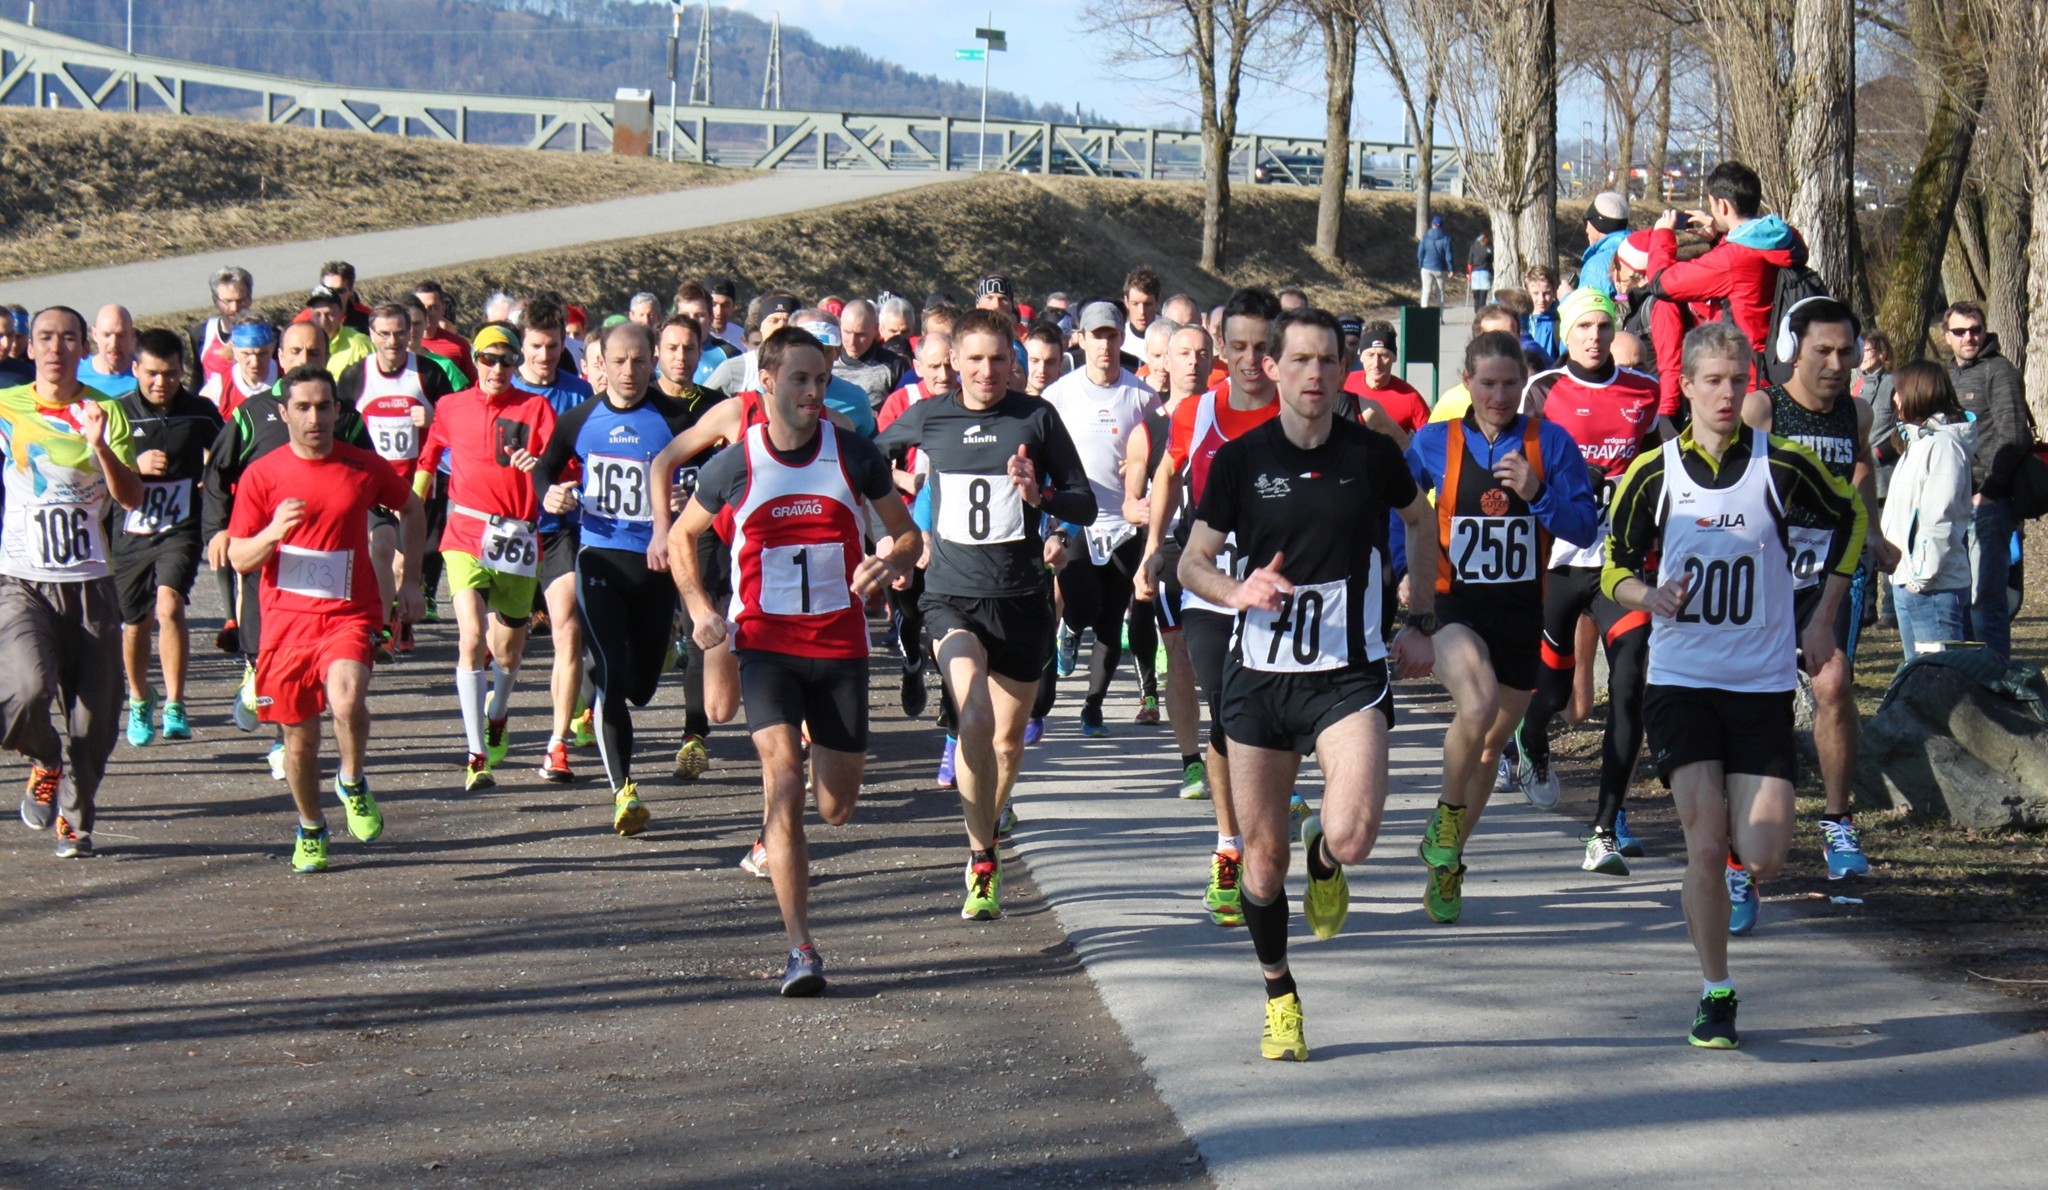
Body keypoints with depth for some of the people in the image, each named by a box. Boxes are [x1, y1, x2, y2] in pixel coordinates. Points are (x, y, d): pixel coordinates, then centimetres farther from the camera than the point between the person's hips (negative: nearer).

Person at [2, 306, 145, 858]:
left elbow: (132, 498, -7)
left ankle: (74, 819, 21)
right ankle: (45, 764, 8)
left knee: (93, 715, 1)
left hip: (90, 583, 1)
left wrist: (100, 445, -21)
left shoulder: (105, 412, 2)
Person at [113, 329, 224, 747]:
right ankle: (139, 701, 38)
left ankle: (175, 707, -17)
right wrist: (136, 465, -18)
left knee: (169, 605, -23)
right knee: (134, 623, 13)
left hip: (181, 528, -1)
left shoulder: (201, 412, -2)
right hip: (129, 532, 1)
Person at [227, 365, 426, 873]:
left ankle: (353, 784, 1)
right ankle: (310, 831, 32)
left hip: (349, 614, -1)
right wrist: (273, 532, -20)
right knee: (300, 737, 7)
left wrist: (409, 580, 15)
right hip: (287, 619, 1)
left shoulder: (364, 467, 0)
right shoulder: (261, 475, -2)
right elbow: (239, 559, 1)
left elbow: (411, 509, 20)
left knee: (347, 700, -29)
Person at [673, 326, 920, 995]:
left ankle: (776, 833, 45)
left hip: (841, 644, 2)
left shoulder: (853, 455, -1)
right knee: (783, 775, -20)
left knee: (837, 809, 5)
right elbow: (683, 536, 15)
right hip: (765, 644, -2)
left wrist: (887, 565, -14)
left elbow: (908, 535, 9)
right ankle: (801, 949, -20)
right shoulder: (734, 466, -2)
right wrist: (699, 608, 1)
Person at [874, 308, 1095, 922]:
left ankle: (988, 828, 41)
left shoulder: (1037, 418, -2)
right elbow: (869, 457, 22)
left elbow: (1086, 505, -2)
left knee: (1008, 739, 13)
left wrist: (1039, 495, -20)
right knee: (975, 718, -24)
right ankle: (981, 864, -15)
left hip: (1021, 599, 1)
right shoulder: (928, 418, 2)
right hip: (952, 596, -1)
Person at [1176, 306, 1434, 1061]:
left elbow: (1421, 522, 18)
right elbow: (1193, 561, 4)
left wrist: (1419, 623, 15)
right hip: (1260, 675, 1)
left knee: (1352, 835, -22)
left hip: (1350, 674, -1)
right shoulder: (1239, 460, -2)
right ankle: (1279, 999, 26)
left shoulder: (1372, 454, -1)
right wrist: (1237, 591, -17)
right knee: (1263, 855, 5)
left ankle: (1324, 863, 17)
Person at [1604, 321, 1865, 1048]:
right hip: (1681, 681, 0)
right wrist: (1649, 596, -16)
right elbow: (1615, 569, 7)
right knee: (1705, 839, -11)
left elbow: (1849, 519, 15)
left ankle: (1739, 866, 32)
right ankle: (1715, 996, 3)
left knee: (1763, 857, -7)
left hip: (1764, 684, 0)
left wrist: (1823, 621, 11)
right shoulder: (1652, 474, -1)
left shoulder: (1782, 465, -2)